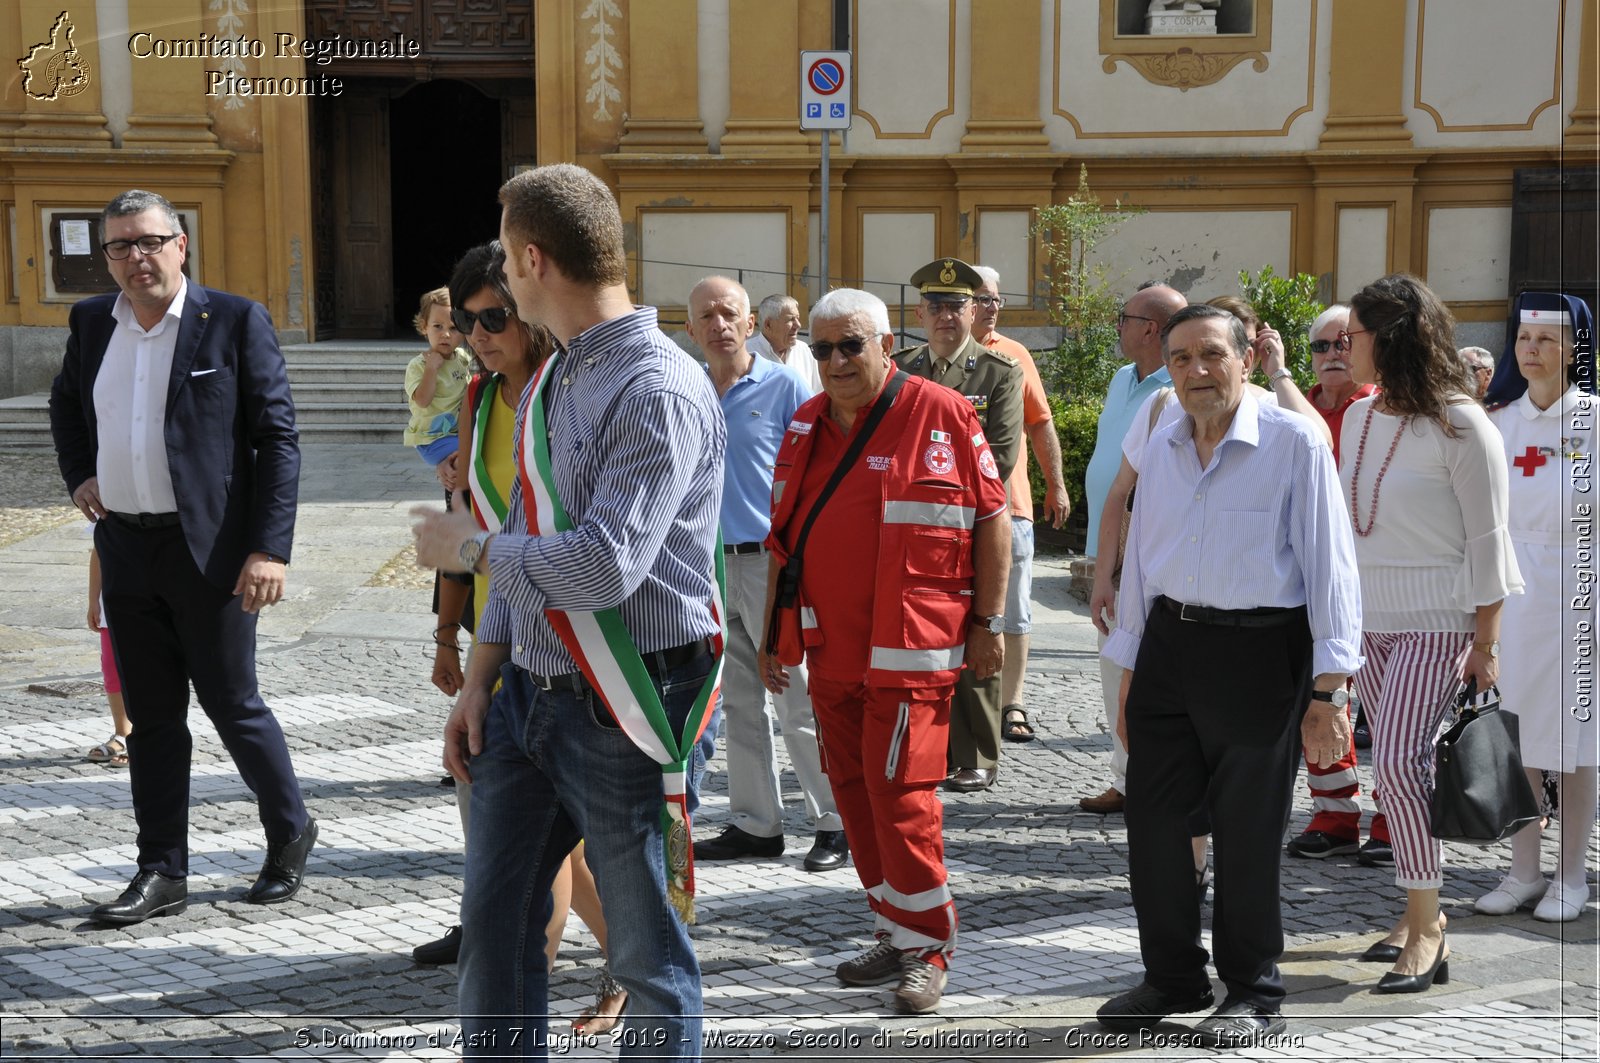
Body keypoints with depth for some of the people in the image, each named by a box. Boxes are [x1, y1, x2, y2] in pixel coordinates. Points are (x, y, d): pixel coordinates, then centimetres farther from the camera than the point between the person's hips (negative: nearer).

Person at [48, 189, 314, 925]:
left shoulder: (235, 321, -7)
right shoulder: (91, 322, 8)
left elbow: (278, 437, -8)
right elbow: (66, 406, 28)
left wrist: (269, 547, -15)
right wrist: (79, 475, 10)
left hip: (210, 550, -5)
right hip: (125, 547, 5)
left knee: (232, 703, 3)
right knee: (151, 716, 9)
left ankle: (289, 833, 26)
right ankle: (163, 874, 17)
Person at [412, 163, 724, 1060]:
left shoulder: (659, 392, -19)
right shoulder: (553, 380, 11)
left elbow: (605, 566, -27)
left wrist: (471, 547, -11)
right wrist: (478, 681, 13)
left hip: (619, 713, -9)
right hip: (530, 693, 9)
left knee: (648, 955, 6)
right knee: (494, 927, 16)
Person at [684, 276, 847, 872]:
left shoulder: (784, 387, -3)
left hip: (772, 561, -5)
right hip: (709, 565, 5)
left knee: (799, 702, -4)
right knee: (739, 705, 10)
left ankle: (835, 823, 4)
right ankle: (755, 824, 18)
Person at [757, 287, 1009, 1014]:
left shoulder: (941, 415, -6)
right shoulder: (806, 426, 12)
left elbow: (991, 519, -4)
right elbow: (783, 537, 18)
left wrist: (987, 621, -7)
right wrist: (774, 633, 17)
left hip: (909, 648, -6)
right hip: (830, 647, 6)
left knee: (900, 790, -8)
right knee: (853, 789, 11)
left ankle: (926, 947, 4)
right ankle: (895, 934, 24)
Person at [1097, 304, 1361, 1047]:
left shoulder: (1294, 443, -9)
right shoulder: (1161, 449, 9)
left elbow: (1328, 564, -9)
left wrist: (1327, 691, -11)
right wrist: (1128, 678, 17)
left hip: (1259, 651, -6)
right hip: (1169, 645, 6)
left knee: (1247, 835, 4)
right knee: (1153, 821, 9)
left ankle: (1253, 995, 20)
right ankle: (1173, 978, 26)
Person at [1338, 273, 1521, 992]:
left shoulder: (1459, 425, -13)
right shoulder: (1359, 419, 8)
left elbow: (1487, 540, -11)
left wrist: (1485, 645, -13)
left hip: (1435, 623, -7)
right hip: (1367, 617, 7)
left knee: (1397, 761, -17)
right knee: (1398, 770, 10)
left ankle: (1426, 930, -8)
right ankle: (1420, 914, 20)